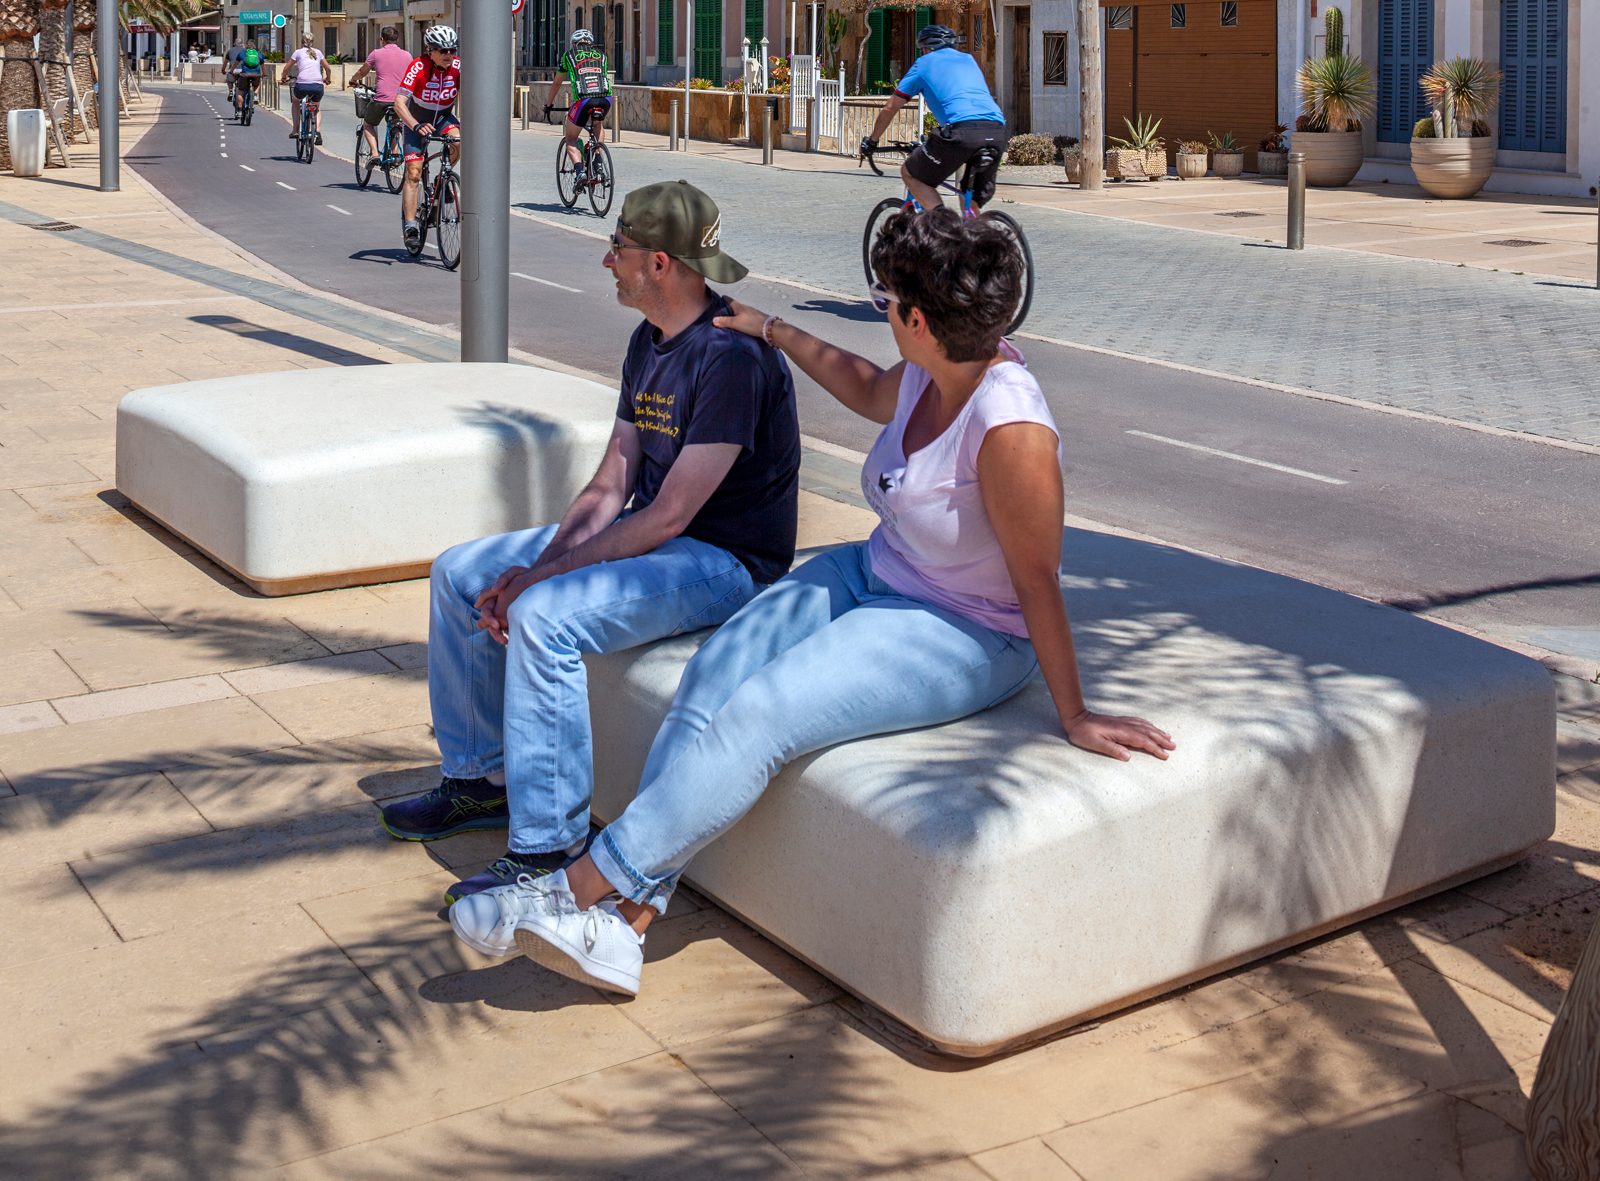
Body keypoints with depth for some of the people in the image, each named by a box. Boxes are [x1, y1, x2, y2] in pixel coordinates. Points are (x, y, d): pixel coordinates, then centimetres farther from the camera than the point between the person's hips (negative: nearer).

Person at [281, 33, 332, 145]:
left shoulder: (298, 52, 13)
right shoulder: (318, 52, 19)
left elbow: (286, 69, 19)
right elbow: (328, 69, 25)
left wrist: (284, 78, 40)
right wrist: (328, 79, 45)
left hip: (302, 85, -2)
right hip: (318, 86, 2)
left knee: (296, 102, 31)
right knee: (317, 107, 30)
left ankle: (295, 130, 21)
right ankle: (318, 130, 5)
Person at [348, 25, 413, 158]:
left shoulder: (376, 53, 2)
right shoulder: (407, 56, 11)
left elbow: (362, 72, 17)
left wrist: (353, 79, 40)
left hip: (381, 99, -3)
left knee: (367, 125, 20)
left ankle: (374, 152, 0)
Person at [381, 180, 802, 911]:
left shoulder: (732, 356, -22)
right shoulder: (650, 343, 8)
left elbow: (669, 515, -25)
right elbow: (609, 487, 6)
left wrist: (544, 575, -21)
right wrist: (536, 566, -10)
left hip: (725, 560, -10)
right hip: (649, 538, 10)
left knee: (546, 618, -32)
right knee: (459, 575, 6)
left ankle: (548, 852, -22)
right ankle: (482, 779, 18)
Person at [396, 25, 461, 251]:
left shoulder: (458, 67, -20)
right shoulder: (418, 68, -28)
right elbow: (399, 103, -35)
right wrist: (416, 126, -51)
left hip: (444, 117, 2)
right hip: (417, 120, -2)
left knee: (459, 141, -30)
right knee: (413, 173, -11)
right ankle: (409, 225, -5)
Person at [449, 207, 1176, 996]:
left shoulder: (1009, 428, -27)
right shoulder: (929, 373, 0)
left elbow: (1037, 582, -22)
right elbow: (870, 392, 25)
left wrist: (1074, 716, -15)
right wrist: (772, 330, 32)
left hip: (963, 637, -8)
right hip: (874, 577, 9)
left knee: (761, 716, -25)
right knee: (715, 667, -13)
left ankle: (584, 887, -15)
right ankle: (625, 923, -20)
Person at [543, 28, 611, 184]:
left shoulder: (569, 55, 23)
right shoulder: (600, 55, 29)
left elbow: (556, 83, 32)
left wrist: (548, 104, 45)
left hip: (583, 100, -3)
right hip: (605, 98, 3)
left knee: (571, 139, 14)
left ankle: (579, 170, -11)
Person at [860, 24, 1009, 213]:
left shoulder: (924, 63, 20)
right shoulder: (969, 60, 34)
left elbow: (889, 109, 24)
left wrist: (872, 141, 38)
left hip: (962, 131, -5)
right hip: (998, 132, 5)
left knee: (910, 174, 13)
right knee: (973, 203, 23)